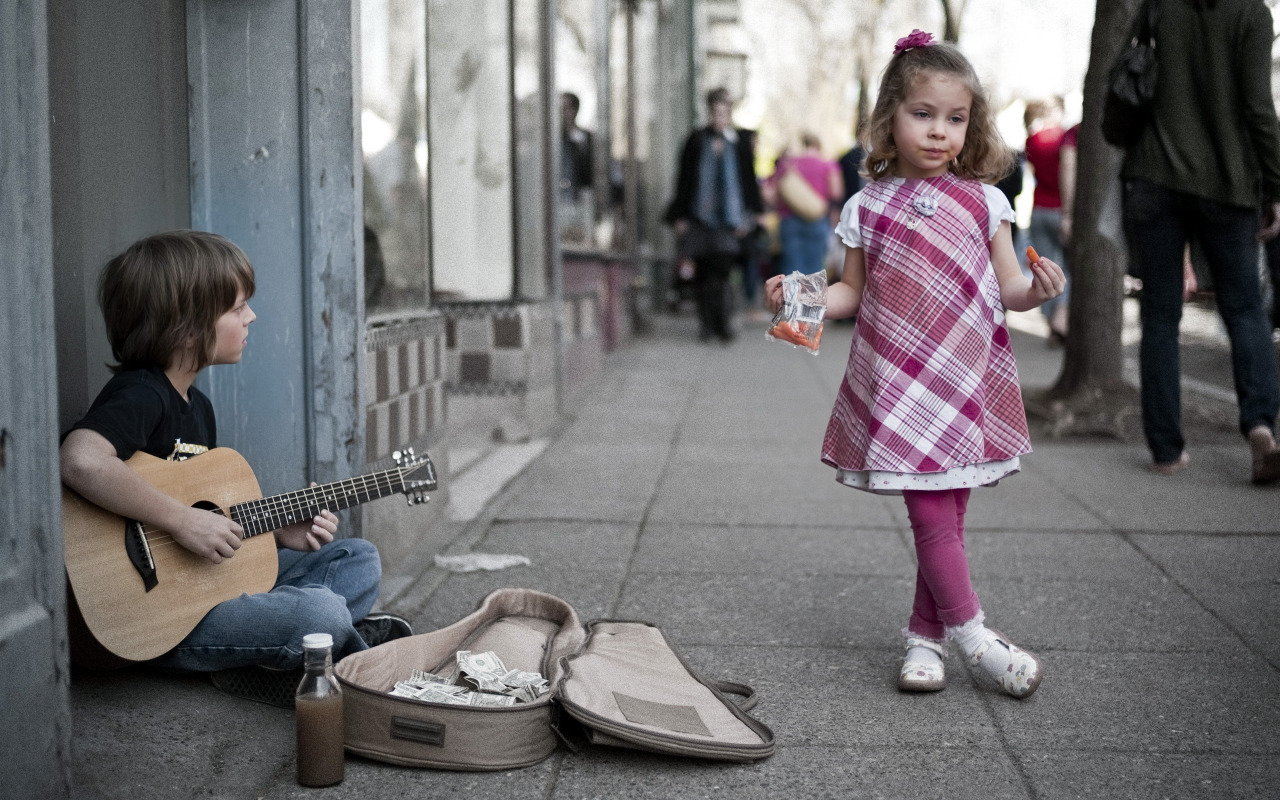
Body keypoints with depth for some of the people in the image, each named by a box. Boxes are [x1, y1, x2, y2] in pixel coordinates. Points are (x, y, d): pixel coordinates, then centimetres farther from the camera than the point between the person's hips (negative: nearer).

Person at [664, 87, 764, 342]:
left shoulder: (741, 141, 4)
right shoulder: (697, 141, 4)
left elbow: (749, 179, 7)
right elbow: (684, 179, 6)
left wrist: (751, 214, 2)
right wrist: (680, 216, 2)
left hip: (728, 215, -1)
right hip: (699, 216, 1)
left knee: (721, 270, -11)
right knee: (703, 271, 4)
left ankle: (720, 322, -8)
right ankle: (707, 323, 14)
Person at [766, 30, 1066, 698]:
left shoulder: (982, 200, 5)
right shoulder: (867, 208, 3)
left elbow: (1007, 289, 8)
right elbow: (853, 294, 11)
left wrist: (1037, 287, -13)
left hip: (969, 382, 2)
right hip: (900, 385, -2)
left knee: (946, 516, 7)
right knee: (932, 515, -8)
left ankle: (923, 635, 20)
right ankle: (970, 634, 5)